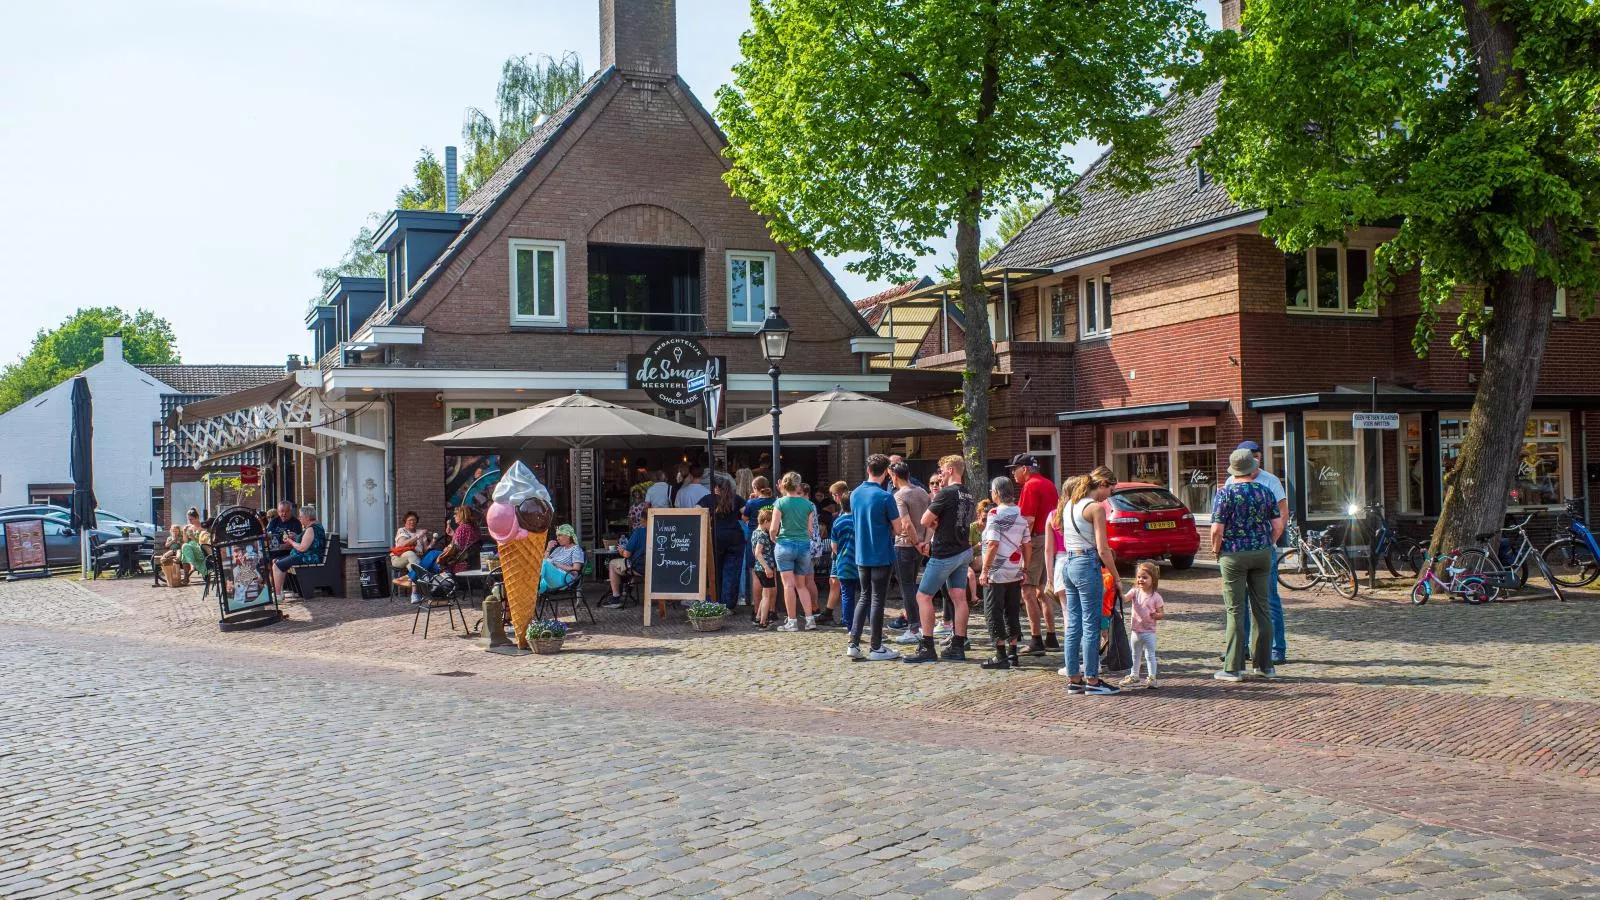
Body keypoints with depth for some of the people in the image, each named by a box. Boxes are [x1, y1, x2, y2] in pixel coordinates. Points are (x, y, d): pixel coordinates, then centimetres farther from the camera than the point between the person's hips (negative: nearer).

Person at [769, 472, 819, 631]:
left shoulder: (780, 502, -5)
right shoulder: (808, 504, 4)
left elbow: (774, 528, -9)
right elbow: (810, 530, 6)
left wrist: (774, 539, 10)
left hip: (785, 545, -3)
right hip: (804, 546, 3)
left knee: (789, 584, -1)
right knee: (801, 585, 13)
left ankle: (792, 621, -2)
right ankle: (810, 618, 6)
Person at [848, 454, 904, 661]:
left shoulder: (855, 494, 5)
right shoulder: (885, 497, -15)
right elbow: (898, 529, -11)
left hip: (861, 555, 6)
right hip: (881, 556, -6)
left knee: (864, 597, 14)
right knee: (877, 600, 1)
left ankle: (853, 644, 9)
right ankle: (875, 648, 6)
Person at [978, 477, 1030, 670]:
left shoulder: (996, 514, -12)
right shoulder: (1021, 513, 8)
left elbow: (992, 544, -18)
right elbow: (1028, 544, 10)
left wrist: (984, 570, -14)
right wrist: (1025, 569, 17)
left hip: (997, 573, -7)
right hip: (1015, 572, 7)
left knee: (994, 612, 0)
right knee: (1012, 613, 12)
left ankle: (1001, 655, 0)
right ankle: (1013, 654, 14)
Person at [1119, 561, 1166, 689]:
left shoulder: (1155, 596, -9)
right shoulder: (1135, 591, -2)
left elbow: (1162, 614, -4)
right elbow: (1125, 599, -20)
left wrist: (1155, 615, -25)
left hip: (1149, 632, -4)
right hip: (1135, 630, 4)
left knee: (1150, 655, 3)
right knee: (1134, 655, 17)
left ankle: (1152, 678, 12)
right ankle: (1133, 676, 31)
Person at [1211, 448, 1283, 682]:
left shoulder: (1225, 493, -8)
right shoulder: (1265, 491, 3)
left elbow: (1217, 530, -14)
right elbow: (1278, 526, 2)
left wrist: (1216, 551, 2)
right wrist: (1267, 545, 16)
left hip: (1234, 555, -4)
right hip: (1262, 553, 4)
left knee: (1236, 611, -1)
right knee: (1261, 609, 10)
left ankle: (1233, 668, 0)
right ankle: (1264, 665, 16)